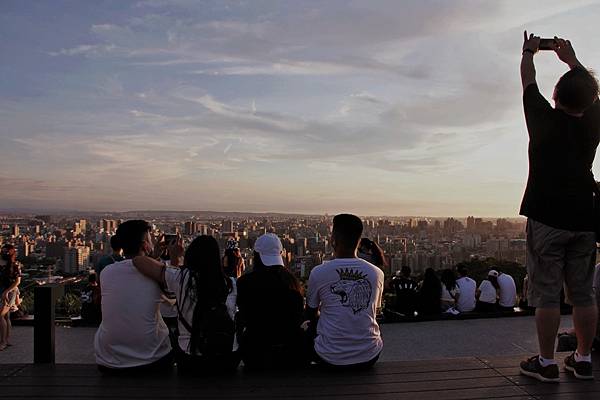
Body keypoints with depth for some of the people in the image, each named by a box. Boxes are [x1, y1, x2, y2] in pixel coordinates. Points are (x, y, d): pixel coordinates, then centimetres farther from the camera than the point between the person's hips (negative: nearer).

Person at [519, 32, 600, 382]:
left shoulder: (545, 120, -4)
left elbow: (528, 82, 11)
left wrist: (529, 52, 29)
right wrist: (571, 58, 38)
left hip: (548, 217, -4)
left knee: (547, 294, -1)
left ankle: (546, 363, 4)